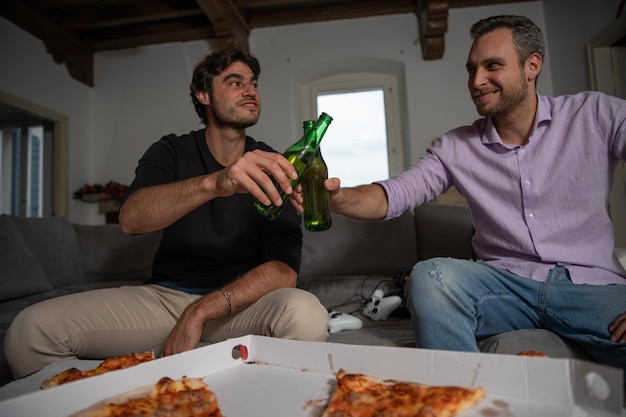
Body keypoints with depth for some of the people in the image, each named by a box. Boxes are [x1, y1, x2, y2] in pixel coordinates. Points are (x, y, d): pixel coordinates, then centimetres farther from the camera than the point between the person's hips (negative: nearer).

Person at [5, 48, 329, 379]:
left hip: (241, 303, 0)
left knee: (306, 313, -32)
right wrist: (214, 184, -40)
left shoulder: (272, 169, -2)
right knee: (31, 328, -18)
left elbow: (284, 271, -14)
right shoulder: (171, 152, 2)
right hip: (165, 294, 1)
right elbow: (130, 218, -21)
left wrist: (200, 312, -25)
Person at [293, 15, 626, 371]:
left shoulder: (597, 115, 1)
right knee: (430, 275, -28)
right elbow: (395, 194, -4)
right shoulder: (457, 147, 5)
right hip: (507, 283, 2)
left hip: (594, 287, -1)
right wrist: (337, 198, -27)